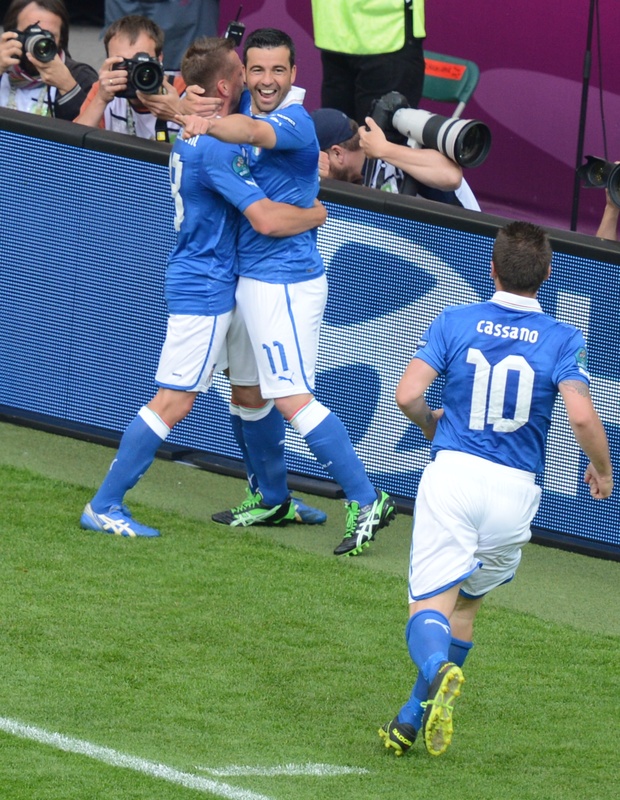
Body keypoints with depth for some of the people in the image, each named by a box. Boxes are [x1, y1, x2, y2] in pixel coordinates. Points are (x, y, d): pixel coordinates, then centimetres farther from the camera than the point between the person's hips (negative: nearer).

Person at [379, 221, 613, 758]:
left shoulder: (455, 322, 2)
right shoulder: (563, 340, -1)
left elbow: (407, 395, -5)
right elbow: (582, 416, -13)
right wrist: (601, 471, 7)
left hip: (452, 472, -1)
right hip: (514, 491, 1)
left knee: (431, 605, -4)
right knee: (465, 606, 19)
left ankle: (438, 672, -37)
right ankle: (415, 721, 16)